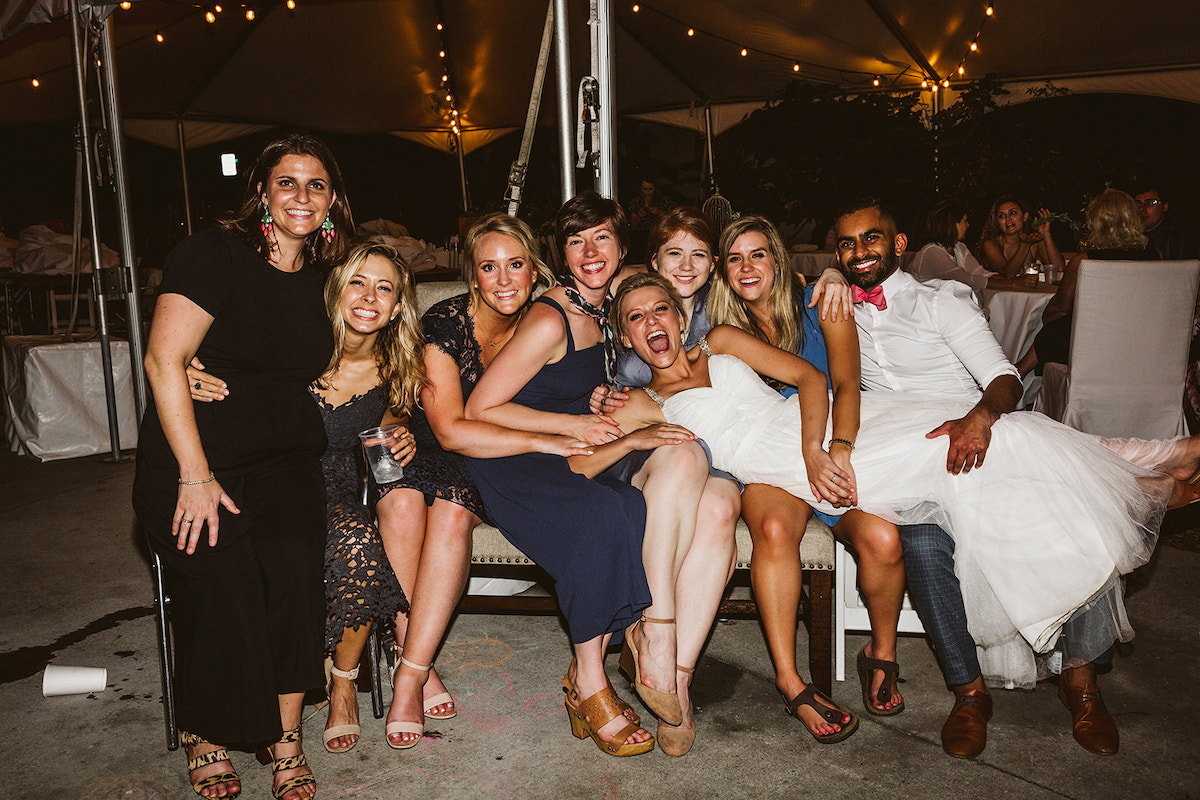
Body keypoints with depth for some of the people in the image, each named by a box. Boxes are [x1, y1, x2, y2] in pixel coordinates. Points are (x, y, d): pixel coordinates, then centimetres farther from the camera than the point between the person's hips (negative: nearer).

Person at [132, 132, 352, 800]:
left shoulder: (325, 279, 12)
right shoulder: (214, 255, -4)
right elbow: (164, 361, -11)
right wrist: (195, 476, -16)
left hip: (285, 458, 4)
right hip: (190, 458, -3)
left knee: (294, 560, -24)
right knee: (223, 576, -24)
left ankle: (287, 738, -9)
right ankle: (207, 738, 1)